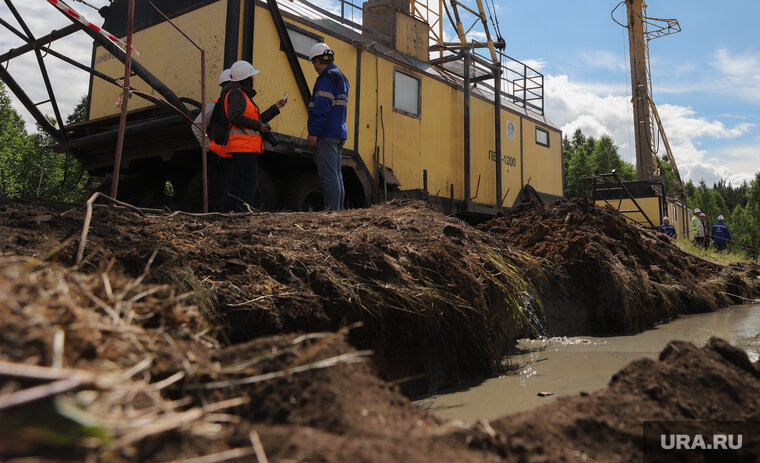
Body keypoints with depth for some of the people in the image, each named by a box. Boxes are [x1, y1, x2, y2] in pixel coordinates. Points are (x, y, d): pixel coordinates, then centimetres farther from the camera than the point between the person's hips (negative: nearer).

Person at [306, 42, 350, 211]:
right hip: (340, 133, 10)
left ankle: (332, 210, -13)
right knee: (336, 174, 11)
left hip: (327, 133, -10)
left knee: (328, 175, -11)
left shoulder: (326, 77, -8)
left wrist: (313, 132, -19)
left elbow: (322, 107, -18)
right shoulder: (342, 78, 23)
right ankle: (338, 209, 13)